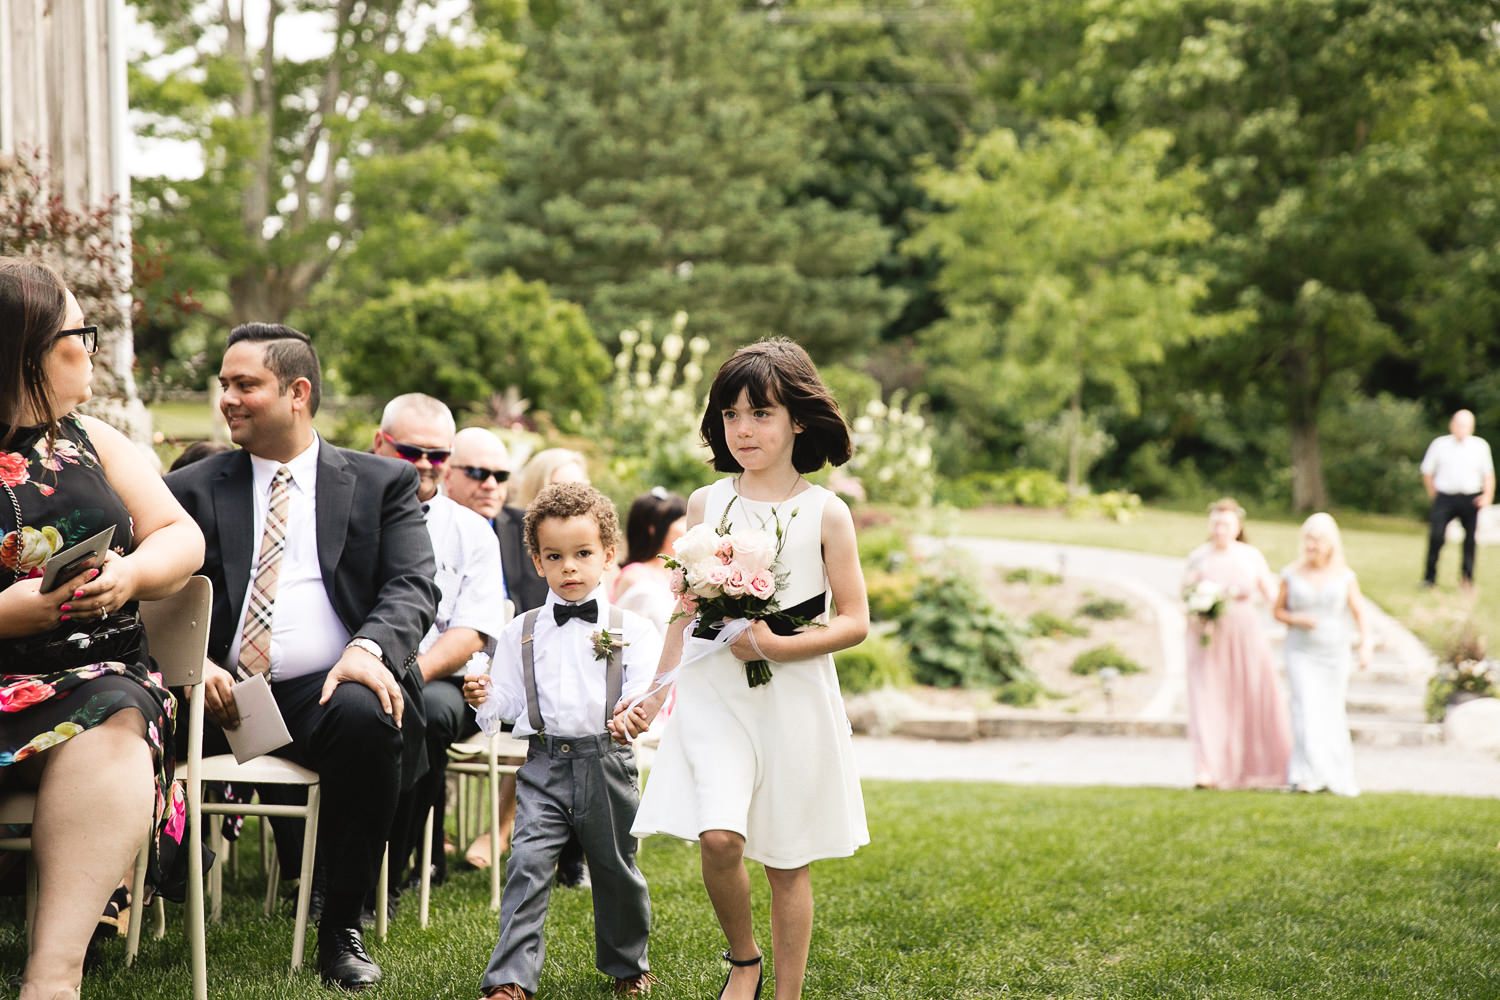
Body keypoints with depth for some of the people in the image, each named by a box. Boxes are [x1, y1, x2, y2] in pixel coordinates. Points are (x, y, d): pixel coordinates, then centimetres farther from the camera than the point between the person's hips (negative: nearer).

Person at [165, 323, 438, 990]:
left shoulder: (382, 483, 14)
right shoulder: (193, 489, 17)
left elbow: (413, 585, 1)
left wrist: (370, 647, -21)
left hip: (328, 690, -1)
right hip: (219, 694, 1)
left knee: (366, 718, -36)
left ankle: (341, 928, -20)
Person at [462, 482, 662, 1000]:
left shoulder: (632, 630, 1)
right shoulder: (522, 632, 8)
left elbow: (647, 695, -7)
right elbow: (508, 699, 9)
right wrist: (485, 699, -13)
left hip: (607, 761, -1)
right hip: (545, 763, 1)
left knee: (616, 870, 11)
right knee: (527, 864, -12)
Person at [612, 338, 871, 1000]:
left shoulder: (825, 513, -2)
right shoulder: (707, 505, 5)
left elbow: (854, 622, -3)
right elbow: (686, 614, 13)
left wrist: (775, 646, -16)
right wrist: (654, 697, 10)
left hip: (795, 698, -1)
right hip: (715, 695, 1)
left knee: (788, 859, 5)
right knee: (719, 838, -16)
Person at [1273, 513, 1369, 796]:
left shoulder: (1344, 577, -1)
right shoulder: (1292, 575, 0)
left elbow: (1359, 614, -2)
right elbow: (1278, 611, 7)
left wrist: (1365, 645, -17)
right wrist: (1296, 619, -13)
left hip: (1334, 654, 1)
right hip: (1301, 654, -1)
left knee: (1332, 714, 8)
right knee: (1306, 710, -15)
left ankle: (1337, 774, 24)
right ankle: (1309, 775, -21)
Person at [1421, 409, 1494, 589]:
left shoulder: (1480, 446, 7)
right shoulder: (1439, 444, 5)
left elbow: (1488, 474, 10)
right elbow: (1427, 472, 11)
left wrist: (1488, 495, -3)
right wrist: (1433, 494, 7)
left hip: (1471, 499, 1)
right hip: (1445, 498, -1)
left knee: (1470, 540, 4)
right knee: (1436, 536, -13)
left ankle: (1467, 579, 18)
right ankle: (1429, 578, -4)